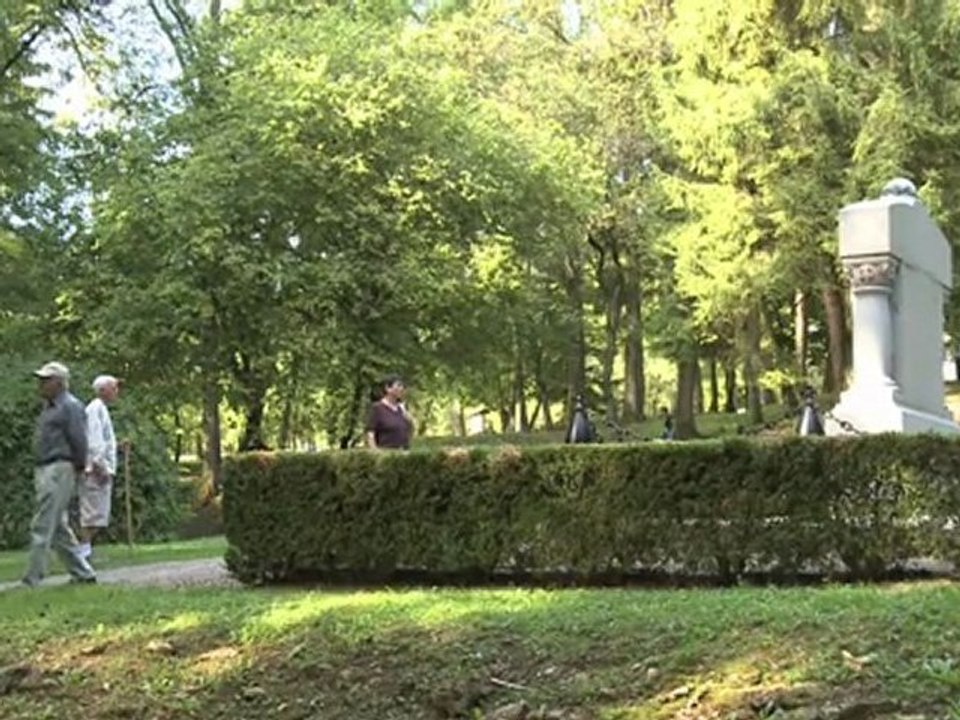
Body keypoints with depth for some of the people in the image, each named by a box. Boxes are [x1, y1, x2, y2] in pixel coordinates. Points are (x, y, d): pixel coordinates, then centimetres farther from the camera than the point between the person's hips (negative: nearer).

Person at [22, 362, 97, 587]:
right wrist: (38, 471, 16)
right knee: (58, 528, 12)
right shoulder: (48, 407, 19)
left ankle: (31, 580, -9)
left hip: (59, 471, -10)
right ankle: (82, 573, 18)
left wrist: (78, 468, -7)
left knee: (42, 526, -11)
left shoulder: (71, 407, -10)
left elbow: (79, 441, -14)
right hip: (44, 471, 10)